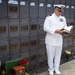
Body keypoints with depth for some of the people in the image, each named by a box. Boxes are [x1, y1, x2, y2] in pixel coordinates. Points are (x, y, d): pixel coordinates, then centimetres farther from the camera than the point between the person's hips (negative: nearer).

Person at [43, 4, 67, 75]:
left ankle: (56, 68, 30)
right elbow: (45, 28, -16)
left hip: (59, 40, 5)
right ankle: (51, 69, 24)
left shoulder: (63, 18, 10)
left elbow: (65, 27, 13)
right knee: (50, 55, 5)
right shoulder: (49, 18, -7)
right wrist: (55, 31, -25)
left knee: (58, 55, 12)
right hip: (51, 40, -4)